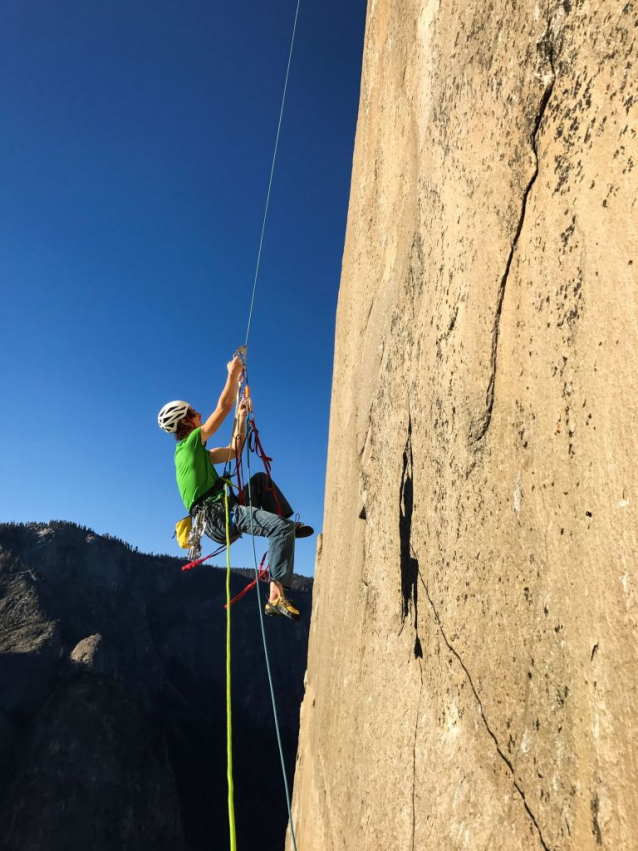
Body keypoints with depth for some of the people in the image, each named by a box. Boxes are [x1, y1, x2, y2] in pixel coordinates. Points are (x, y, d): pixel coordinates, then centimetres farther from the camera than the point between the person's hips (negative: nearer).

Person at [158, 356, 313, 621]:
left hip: (221, 513, 10)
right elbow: (223, 406, -5)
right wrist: (233, 373, 6)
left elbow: (234, 451, 31)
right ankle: (276, 596, -28)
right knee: (282, 528, -25)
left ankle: (287, 523, 10)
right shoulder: (191, 443, -3)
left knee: (260, 480, 25)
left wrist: (241, 416, 30)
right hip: (217, 515, -10)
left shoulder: (196, 453, 24)